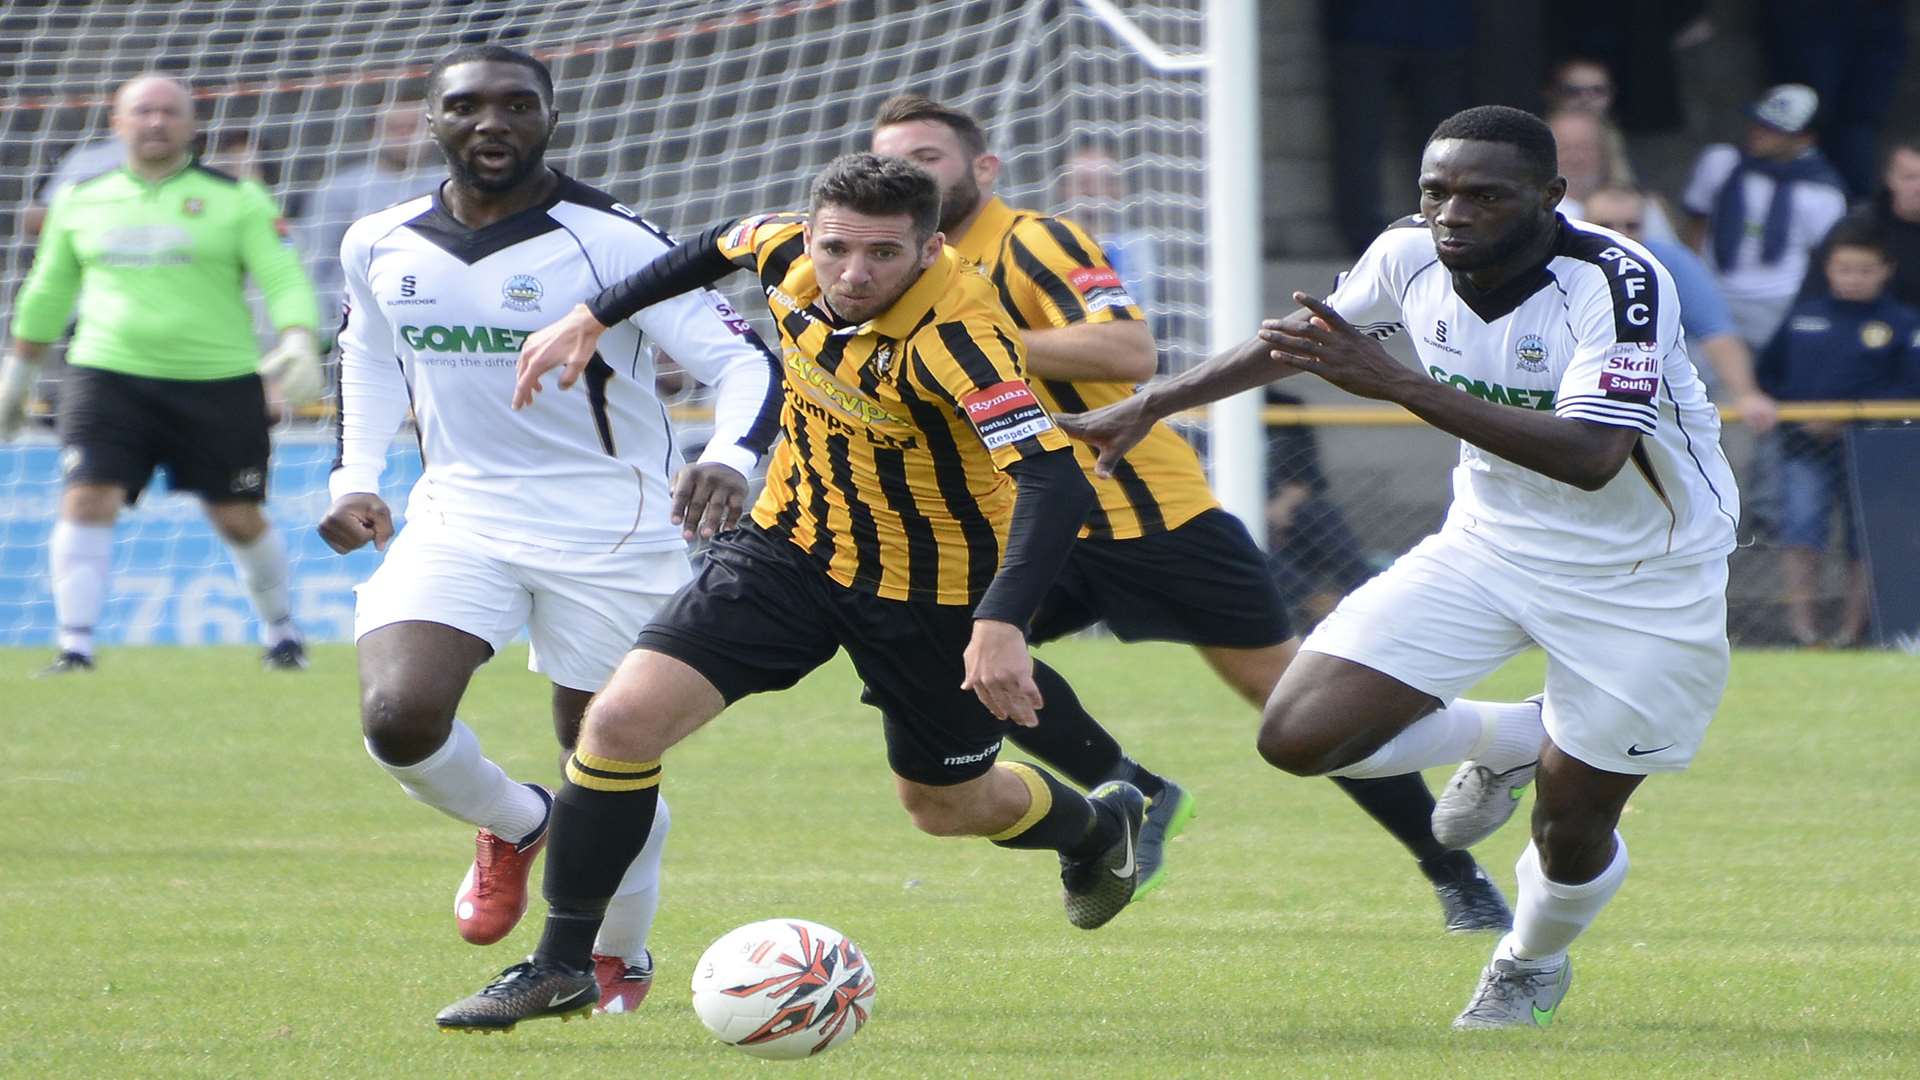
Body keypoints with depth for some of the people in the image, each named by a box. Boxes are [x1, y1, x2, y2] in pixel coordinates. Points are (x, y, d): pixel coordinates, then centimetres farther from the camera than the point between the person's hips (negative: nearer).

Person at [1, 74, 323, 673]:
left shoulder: (237, 200, 0)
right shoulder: (81, 202, 10)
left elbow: (285, 279, -6)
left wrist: (298, 342, -24)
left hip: (218, 384, -1)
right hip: (108, 378, 1)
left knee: (239, 520, 6)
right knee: (86, 503, -16)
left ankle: (282, 631, 30)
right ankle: (75, 647, -15)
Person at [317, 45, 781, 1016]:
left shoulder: (612, 242, -15)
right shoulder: (379, 246, 0)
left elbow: (743, 361, -18)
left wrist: (729, 459, -39)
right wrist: (355, 478, 7)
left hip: (609, 531, -3)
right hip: (459, 516, 3)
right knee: (397, 718, -20)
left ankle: (621, 958, 32)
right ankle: (511, 826, 13)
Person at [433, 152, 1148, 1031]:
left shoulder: (957, 335, -33)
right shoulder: (791, 256, -15)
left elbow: (1054, 482, -43)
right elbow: (721, 247, 11)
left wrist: (1002, 624, -55)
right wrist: (595, 318, 11)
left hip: (929, 591, -4)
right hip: (791, 544, 4)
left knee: (948, 806, 17)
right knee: (622, 720, -14)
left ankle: (1100, 826, 52)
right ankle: (560, 965, 1)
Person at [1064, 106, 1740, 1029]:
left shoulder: (1617, 282, -29)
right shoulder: (1411, 257, -11)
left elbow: (1591, 458, -42)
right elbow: (1303, 337, 10)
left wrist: (1398, 383, -46)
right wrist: (1149, 406, 15)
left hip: (1639, 583, -5)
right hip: (1490, 542, 5)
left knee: (1572, 835, 1)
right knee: (1299, 737, -9)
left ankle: (1534, 962, 39)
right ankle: (1503, 745, 20)